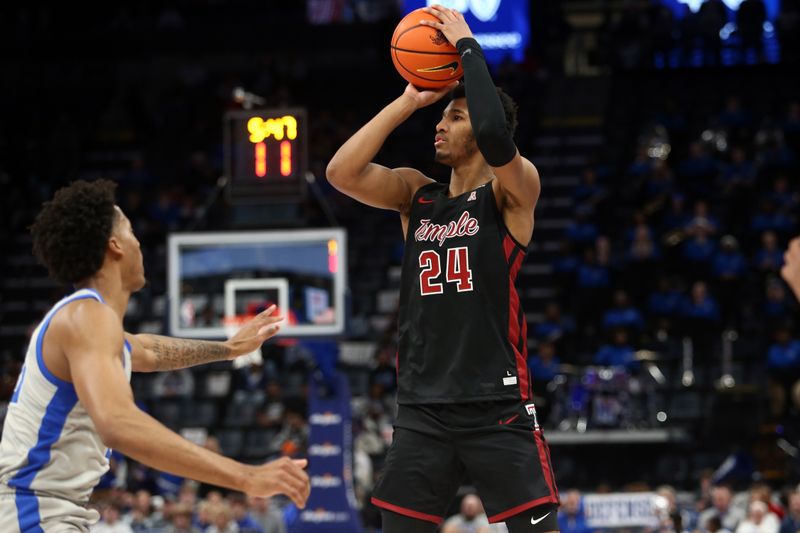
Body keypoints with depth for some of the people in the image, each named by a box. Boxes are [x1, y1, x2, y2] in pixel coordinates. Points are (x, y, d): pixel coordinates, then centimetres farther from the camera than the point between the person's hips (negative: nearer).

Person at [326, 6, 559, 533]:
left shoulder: (513, 190, -3)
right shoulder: (415, 193, 13)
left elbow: (496, 135, -25)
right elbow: (341, 173, -3)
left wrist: (468, 47, -13)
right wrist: (409, 100, 0)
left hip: (499, 406, -5)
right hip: (423, 409, 5)